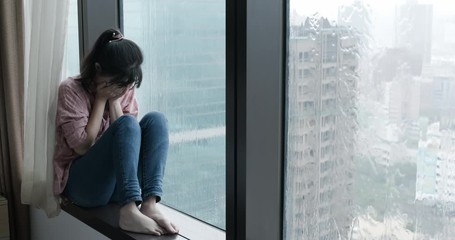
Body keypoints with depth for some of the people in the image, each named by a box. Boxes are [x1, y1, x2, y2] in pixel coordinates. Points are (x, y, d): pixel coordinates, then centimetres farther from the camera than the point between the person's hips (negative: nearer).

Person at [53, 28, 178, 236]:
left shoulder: (124, 90, 6)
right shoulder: (71, 90, -8)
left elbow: (129, 139, -5)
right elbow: (83, 146, -16)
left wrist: (114, 100, -11)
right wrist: (102, 98, -13)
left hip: (122, 182, 5)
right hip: (81, 183, -5)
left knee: (155, 120, -18)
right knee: (127, 123, -28)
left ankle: (149, 205, -33)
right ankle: (130, 212, -41)